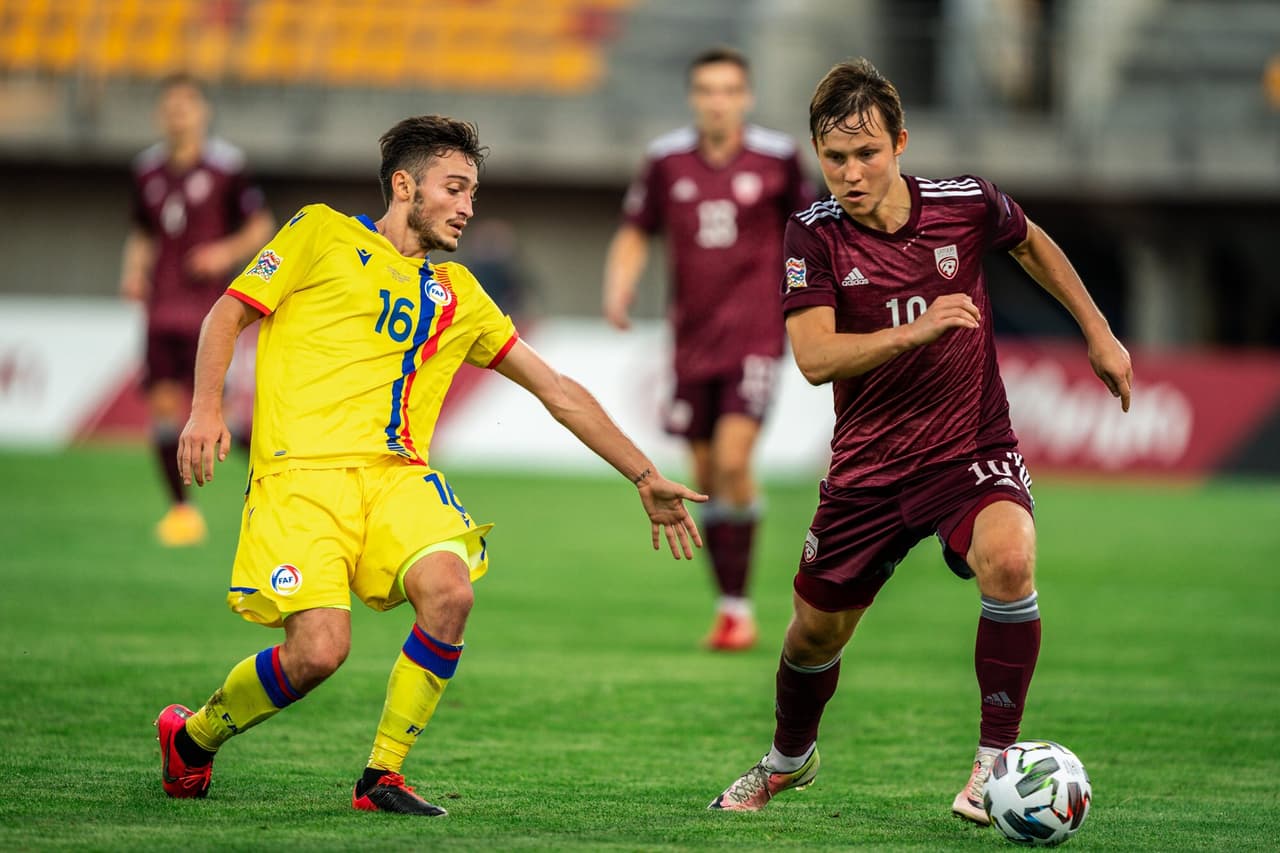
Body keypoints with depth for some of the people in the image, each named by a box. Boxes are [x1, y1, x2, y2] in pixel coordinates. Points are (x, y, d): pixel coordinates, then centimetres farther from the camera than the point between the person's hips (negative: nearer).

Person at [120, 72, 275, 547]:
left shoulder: (225, 166, -4)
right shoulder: (148, 170, 11)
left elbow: (261, 227, 1)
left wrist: (229, 251, -15)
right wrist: (134, 272, 5)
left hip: (208, 303, -4)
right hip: (162, 306, 4)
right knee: (162, 399, -3)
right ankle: (181, 508, 4)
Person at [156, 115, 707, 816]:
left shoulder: (456, 294, 23)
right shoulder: (322, 233, 12)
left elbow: (559, 392, 25)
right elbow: (228, 315, 8)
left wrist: (644, 477, 21)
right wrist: (205, 410, -9)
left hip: (397, 474, 4)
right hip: (302, 469, -4)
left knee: (449, 593, -26)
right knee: (318, 651, -20)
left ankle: (382, 777, -10)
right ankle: (191, 737, 9)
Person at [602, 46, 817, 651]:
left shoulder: (776, 158, -2)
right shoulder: (667, 160, 2)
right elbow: (635, 234, 10)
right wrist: (618, 289, -6)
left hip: (755, 335, -3)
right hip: (693, 340, 3)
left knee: (733, 460, -18)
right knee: (708, 477, 7)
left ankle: (738, 607, -11)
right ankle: (728, 605, 19)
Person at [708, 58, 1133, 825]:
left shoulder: (966, 205, -10)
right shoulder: (815, 235, -13)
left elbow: (1032, 243, 14)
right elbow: (815, 358, -25)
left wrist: (1099, 333, 14)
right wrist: (917, 329, -38)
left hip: (973, 447, -1)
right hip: (869, 466, 1)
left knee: (1008, 561, -32)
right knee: (818, 628, 13)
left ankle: (996, 762, -17)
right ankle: (789, 760, 45)